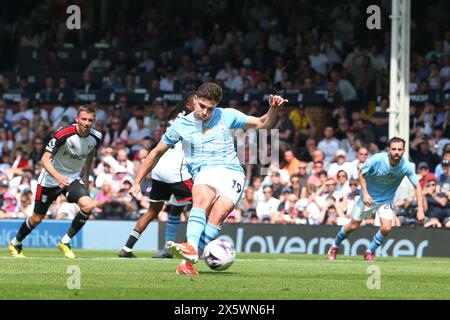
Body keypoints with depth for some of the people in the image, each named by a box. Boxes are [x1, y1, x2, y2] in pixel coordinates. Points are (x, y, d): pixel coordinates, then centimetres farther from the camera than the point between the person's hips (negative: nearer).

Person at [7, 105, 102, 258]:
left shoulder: (96, 137, -10)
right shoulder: (63, 134, -26)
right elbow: (45, 159, -29)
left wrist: (85, 177, 18)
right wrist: (57, 176, -46)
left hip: (74, 178, 3)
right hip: (51, 178, -3)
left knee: (88, 206, -25)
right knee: (37, 218, 7)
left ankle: (65, 242, -7)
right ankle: (15, 243, 35)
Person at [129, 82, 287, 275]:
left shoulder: (227, 116, 11)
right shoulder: (181, 126, 10)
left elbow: (262, 124, 16)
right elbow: (156, 153, 20)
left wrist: (273, 109, -4)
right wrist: (137, 182, 18)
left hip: (232, 172, 0)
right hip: (205, 173, 0)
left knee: (218, 214, -27)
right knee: (201, 200, -36)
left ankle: (188, 262, -30)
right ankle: (191, 248, -54)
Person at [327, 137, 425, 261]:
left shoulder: (407, 166, -23)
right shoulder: (377, 160, -27)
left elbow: (417, 186, -18)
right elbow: (361, 174, -12)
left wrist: (420, 209, -27)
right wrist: (365, 193, -23)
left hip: (386, 200, 1)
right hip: (369, 197, -1)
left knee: (386, 228, -16)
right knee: (353, 226, 7)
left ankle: (370, 251, 10)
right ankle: (334, 247, 33)